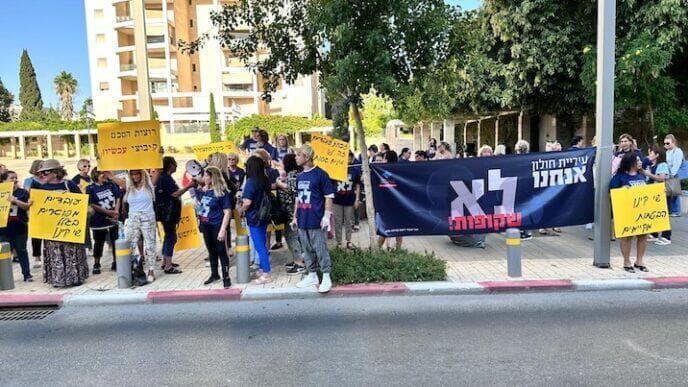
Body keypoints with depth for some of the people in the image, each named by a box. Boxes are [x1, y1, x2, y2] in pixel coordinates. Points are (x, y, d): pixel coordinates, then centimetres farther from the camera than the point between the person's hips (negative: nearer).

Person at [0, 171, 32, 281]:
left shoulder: (23, 192, 0)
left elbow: (26, 206, -11)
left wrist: (15, 200, -25)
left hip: (20, 227, 0)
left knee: (21, 250, 9)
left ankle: (27, 274, 13)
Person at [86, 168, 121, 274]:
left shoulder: (111, 185, 5)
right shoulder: (91, 188, -4)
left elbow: (118, 198, 4)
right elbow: (92, 205, -10)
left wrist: (116, 211, -10)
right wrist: (108, 212, -14)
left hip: (114, 218, 3)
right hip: (99, 220, -3)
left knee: (115, 241, 7)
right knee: (99, 242, 7)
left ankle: (115, 262, 18)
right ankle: (96, 264, 18)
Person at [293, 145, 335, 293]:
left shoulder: (320, 174, -8)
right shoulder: (299, 177, 12)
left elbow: (329, 196, -8)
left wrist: (326, 216, -14)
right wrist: (295, 216, 17)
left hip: (316, 221, -7)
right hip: (302, 221, 7)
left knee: (321, 249, -1)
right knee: (307, 250, 13)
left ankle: (326, 277, 10)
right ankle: (312, 276, 25)